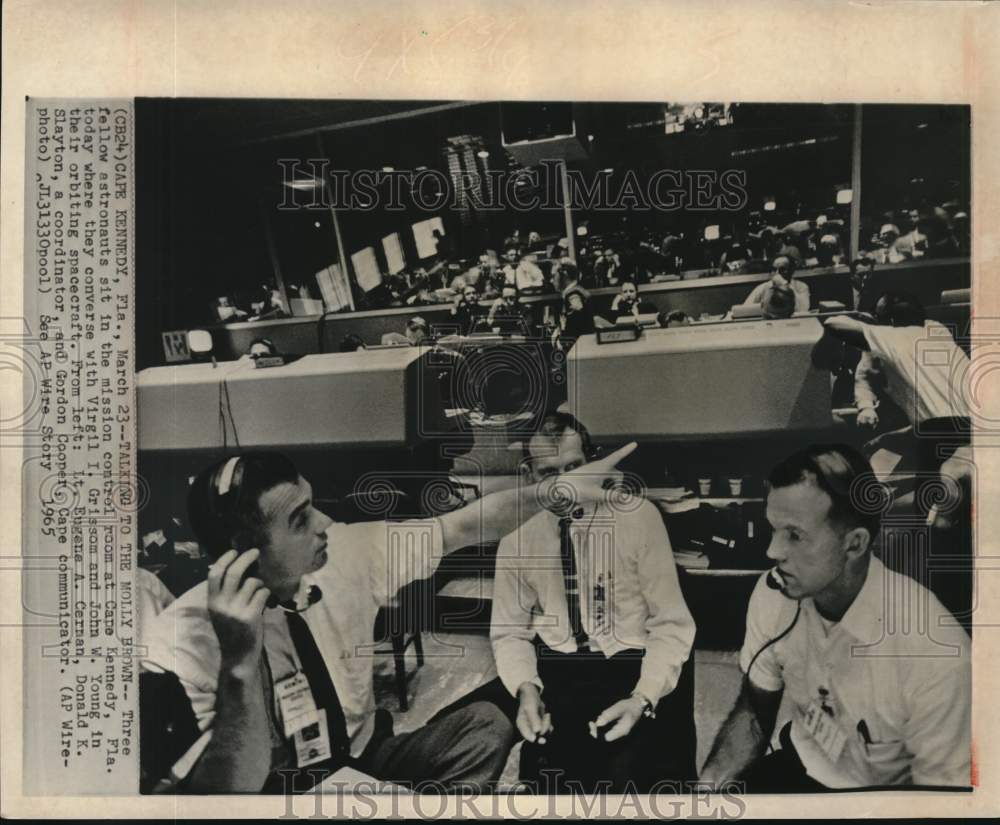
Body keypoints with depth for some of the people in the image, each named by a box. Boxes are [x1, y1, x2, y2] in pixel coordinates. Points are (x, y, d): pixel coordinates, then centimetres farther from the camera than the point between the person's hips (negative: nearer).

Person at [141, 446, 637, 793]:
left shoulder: (348, 552, -11)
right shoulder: (182, 646, -26)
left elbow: (463, 529, -3)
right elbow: (228, 792, -32)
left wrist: (556, 488, -13)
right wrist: (240, 666, -46)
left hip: (365, 754, 6)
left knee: (485, 726, -12)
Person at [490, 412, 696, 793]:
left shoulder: (638, 516, -8)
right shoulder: (516, 532, 1)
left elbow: (671, 625, -6)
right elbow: (510, 631, 6)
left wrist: (643, 698, -22)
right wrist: (526, 687, -15)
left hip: (631, 667, -2)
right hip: (554, 671, 3)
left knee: (624, 768, -29)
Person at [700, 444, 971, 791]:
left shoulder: (934, 654, -29)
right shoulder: (773, 594, -13)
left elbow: (940, 781, -17)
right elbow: (753, 714, 1)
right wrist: (708, 783, -15)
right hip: (801, 765, 4)